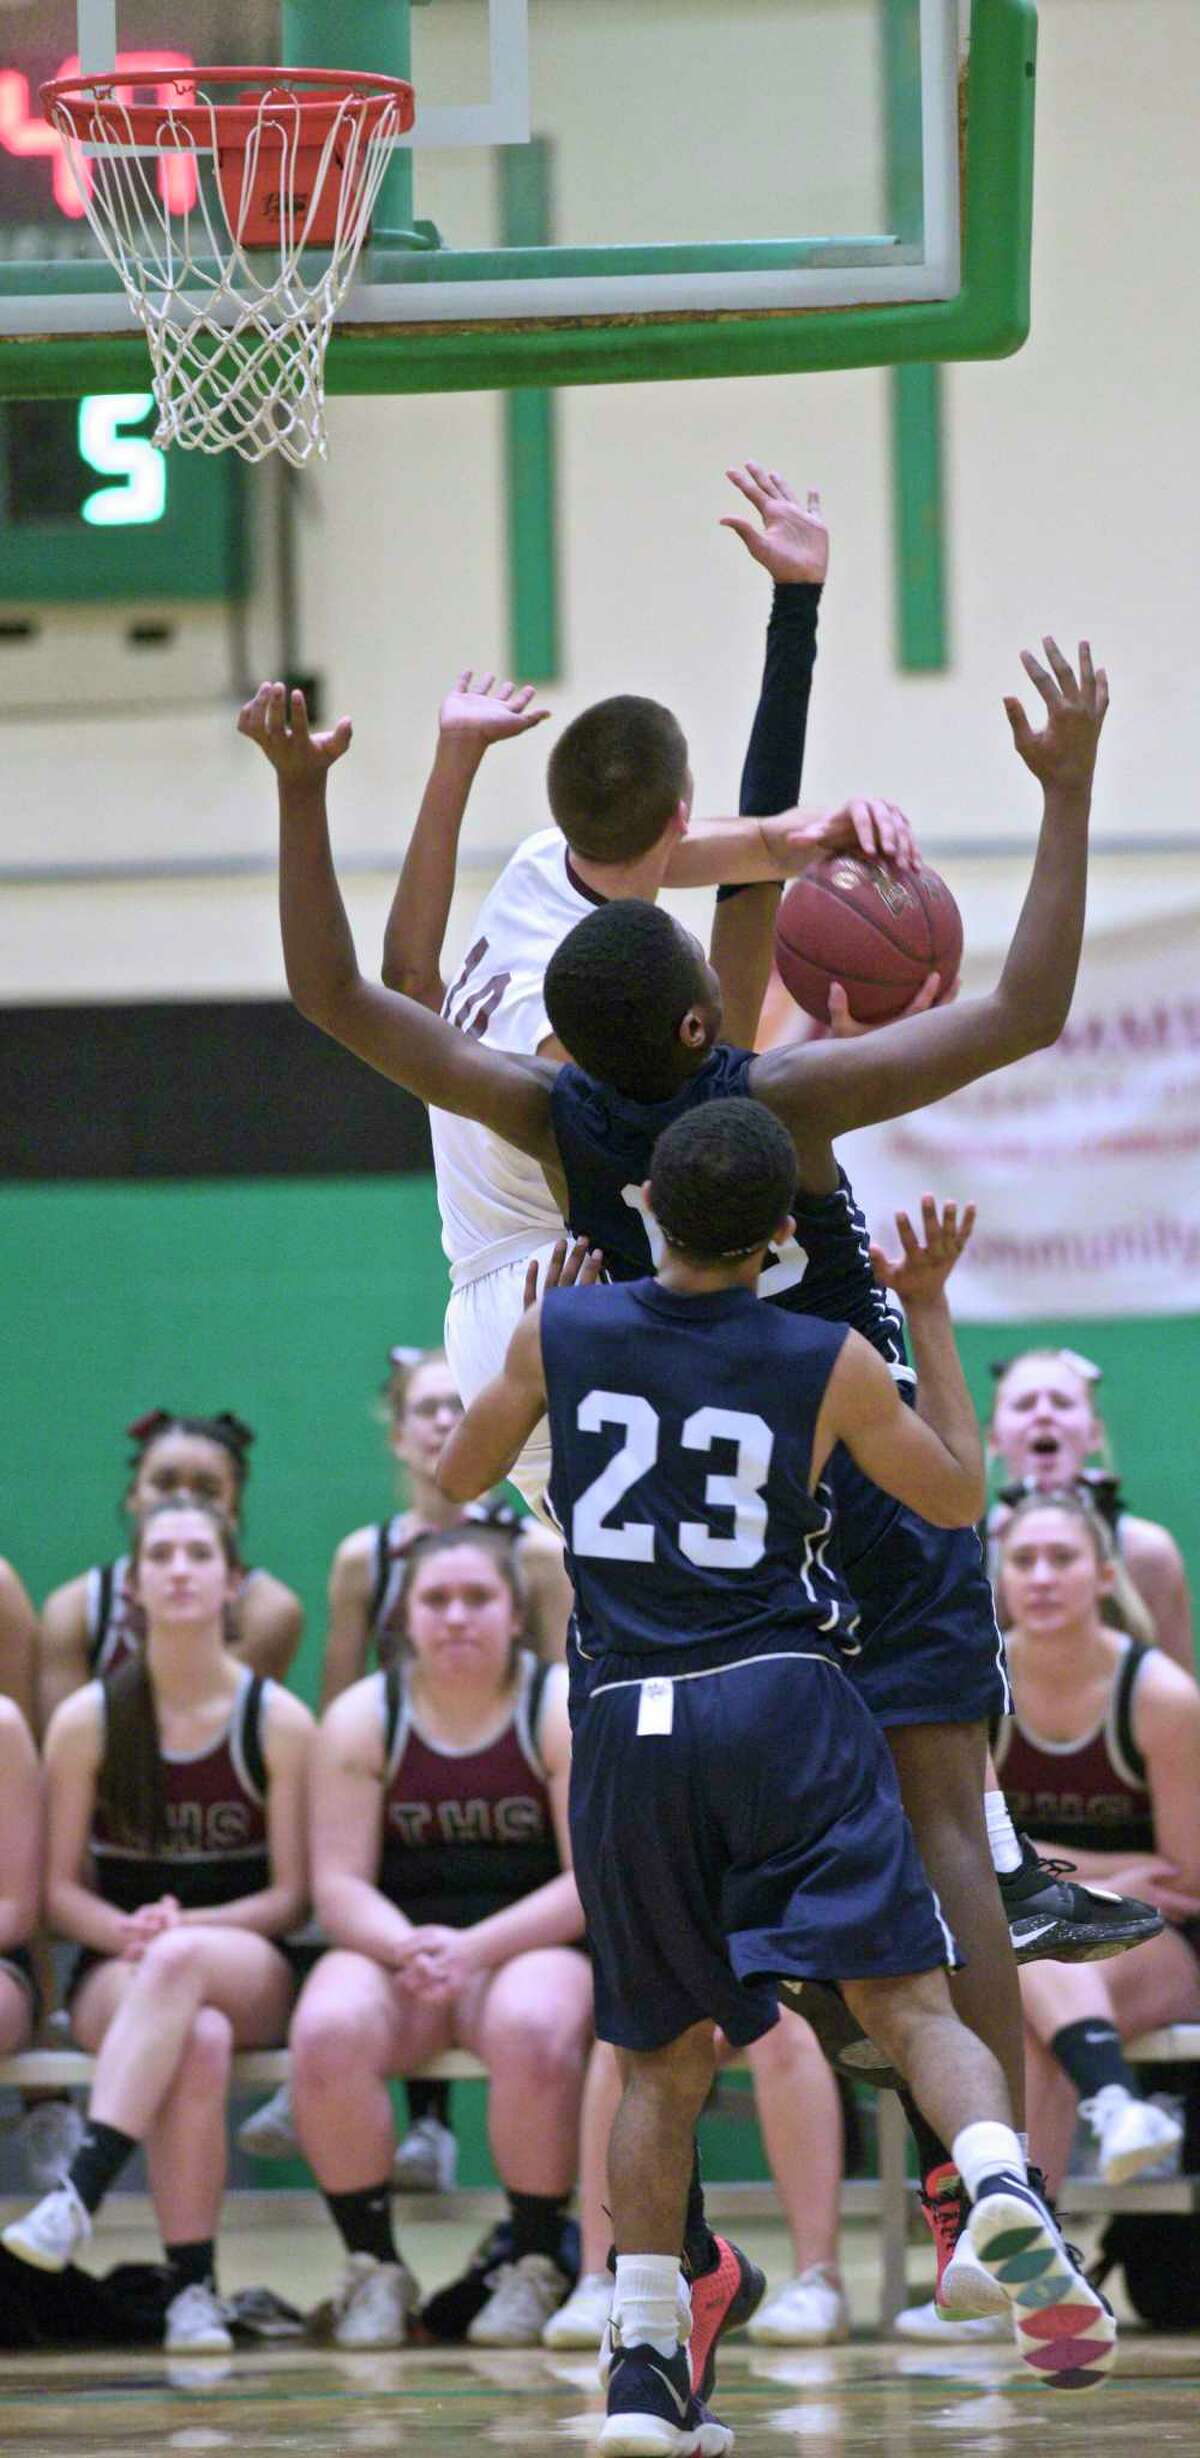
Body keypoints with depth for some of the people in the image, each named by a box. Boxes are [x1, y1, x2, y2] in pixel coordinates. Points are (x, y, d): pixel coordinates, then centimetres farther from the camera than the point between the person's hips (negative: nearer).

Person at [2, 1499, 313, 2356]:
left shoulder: (279, 1722, 1)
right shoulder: (89, 1720, 3)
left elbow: (290, 1898, 1)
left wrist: (183, 1927, -17)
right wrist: (129, 1931, -17)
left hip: (248, 1974, 0)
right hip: (116, 1979, 0)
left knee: (182, 1960, -39)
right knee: (198, 2041, -37)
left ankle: (81, 2189, -47)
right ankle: (192, 2283, -38)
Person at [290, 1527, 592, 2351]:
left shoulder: (563, 1710, -3)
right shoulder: (362, 1718, 4)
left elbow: (593, 1880, -10)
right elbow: (339, 1887, -1)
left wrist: (476, 1948, -22)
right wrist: (408, 1946, -23)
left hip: (532, 1946, -2)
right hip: (394, 1947, 2)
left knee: (534, 2028, -38)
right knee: (328, 2031, -32)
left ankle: (537, 2267, -18)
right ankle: (373, 2266, -15)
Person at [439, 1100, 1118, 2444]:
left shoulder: (559, 1333, 2)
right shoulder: (829, 1363, -1)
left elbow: (460, 1477, 19)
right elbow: (957, 1494, 15)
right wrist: (930, 1310, 21)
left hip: (626, 1726, 2)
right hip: (784, 1698, -2)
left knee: (666, 2056, 14)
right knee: (909, 2000, -6)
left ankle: (643, 2362, 7)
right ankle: (1004, 2195, -35)